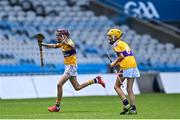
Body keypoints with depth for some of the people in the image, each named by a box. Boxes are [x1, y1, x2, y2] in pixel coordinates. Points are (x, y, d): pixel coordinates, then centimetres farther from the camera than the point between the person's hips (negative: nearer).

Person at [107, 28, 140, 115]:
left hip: (125, 68, -8)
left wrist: (114, 63, -1)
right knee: (129, 89, 9)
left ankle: (126, 104, -7)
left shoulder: (116, 44, -3)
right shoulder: (124, 43, 22)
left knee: (117, 86, 6)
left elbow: (121, 56, -14)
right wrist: (118, 64, 18)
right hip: (133, 66, 8)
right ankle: (133, 109, 1)